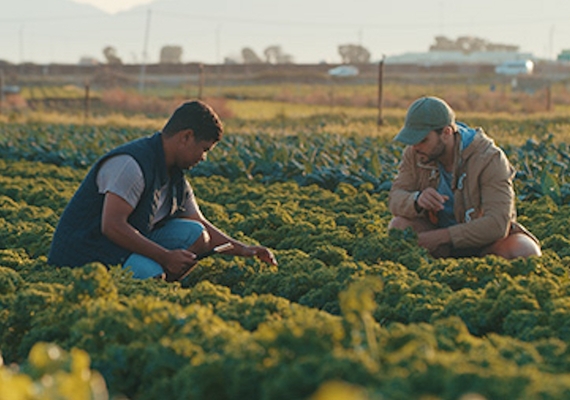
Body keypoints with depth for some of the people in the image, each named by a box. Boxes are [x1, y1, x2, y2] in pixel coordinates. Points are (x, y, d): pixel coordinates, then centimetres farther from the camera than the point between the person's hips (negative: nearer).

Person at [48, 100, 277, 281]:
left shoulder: (174, 177, 9)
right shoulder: (131, 164, -22)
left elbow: (201, 224, 23)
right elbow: (112, 226, -29)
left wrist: (243, 250, 12)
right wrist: (166, 257, -25)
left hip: (126, 247, 10)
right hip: (83, 255, -10)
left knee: (195, 235, 0)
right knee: (151, 273, -35)